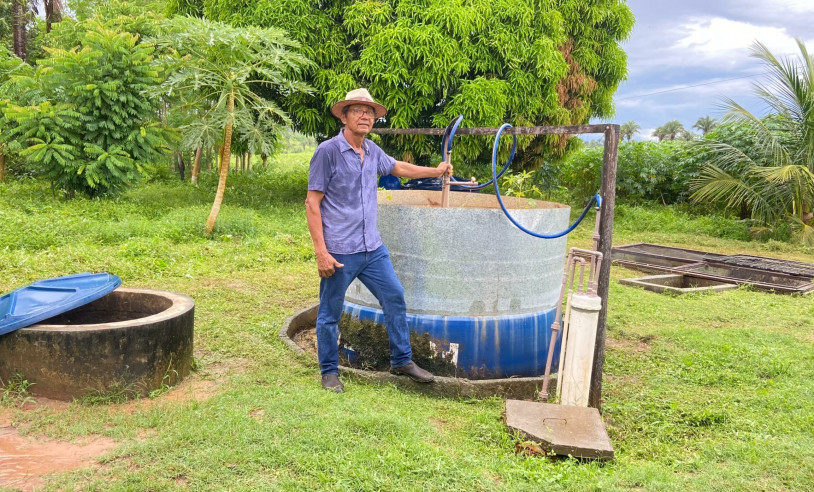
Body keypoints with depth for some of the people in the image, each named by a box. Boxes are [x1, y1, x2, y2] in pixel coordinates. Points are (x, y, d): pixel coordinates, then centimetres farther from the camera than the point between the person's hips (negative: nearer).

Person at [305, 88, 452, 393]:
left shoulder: (372, 151, 8)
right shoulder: (328, 151, -11)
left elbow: (398, 167, 30)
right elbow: (312, 203, -12)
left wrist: (436, 171, 36)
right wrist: (321, 252, -17)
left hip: (373, 248, 7)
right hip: (340, 252, -7)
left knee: (395, 299, 11)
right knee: (330, 314, 6)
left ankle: (402, 361, 27)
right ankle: (329, 373, 24)